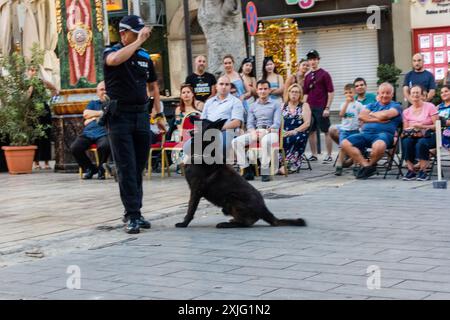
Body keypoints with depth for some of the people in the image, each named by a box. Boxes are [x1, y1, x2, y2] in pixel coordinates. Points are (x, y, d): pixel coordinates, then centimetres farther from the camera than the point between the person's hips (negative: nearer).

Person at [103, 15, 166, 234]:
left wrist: (159, 114, 16)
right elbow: (115, 60, -30)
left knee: (139, 168, 8)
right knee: (126, 168, -7)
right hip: (120, 116, -5)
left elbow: (153, 86, 21)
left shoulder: (145, 56, 11)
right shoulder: (111, 52, -3)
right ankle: (132, 216, -7)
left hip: (141, 115, 5)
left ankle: (134, 212, 17)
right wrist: (138, 41, -24)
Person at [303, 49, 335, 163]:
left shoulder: (324, 74, -4)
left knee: (326, 131, -1)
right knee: (311, 131, 7)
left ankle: (329, 156, 3)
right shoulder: (308, 76, 13)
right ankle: (314, 155, 16)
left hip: (321, 108, -6)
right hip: (310, 108, 6)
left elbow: (331, 92, -7)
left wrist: (327, 108, -13)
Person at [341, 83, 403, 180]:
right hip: (366, 133, 5)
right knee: (345, 143, -19)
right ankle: (366, 165, -21)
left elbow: (385, 115, -8)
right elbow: (361, 116, 8)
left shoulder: (396, 106, 13)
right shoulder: (372, 105, 26)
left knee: (379, 145, -41)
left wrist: (371, 114, 10)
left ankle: (370, 164, -10)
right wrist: (377, 119, -4)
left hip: (384, 133, -5)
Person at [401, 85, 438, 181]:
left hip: (429, 136, -3)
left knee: (421, 143, -37)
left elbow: (437, 126, -4)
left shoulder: (430, 107, 1)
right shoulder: (406, 112, 12)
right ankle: (411, 171, -25)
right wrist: (413, 130, -12)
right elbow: (405, 129, 10)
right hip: (413, 136, 3)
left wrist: (422, 126, -16)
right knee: (406, 142, -32)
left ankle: (423, 171, -26)